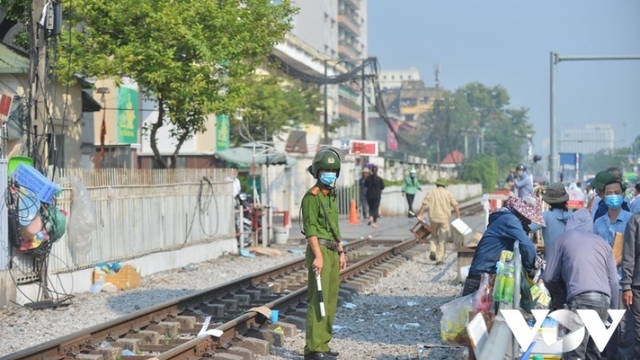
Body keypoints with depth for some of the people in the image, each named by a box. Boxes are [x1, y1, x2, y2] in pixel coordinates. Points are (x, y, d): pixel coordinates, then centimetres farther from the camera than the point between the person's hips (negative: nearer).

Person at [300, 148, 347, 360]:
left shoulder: (332, 196, 17)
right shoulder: (312, 197, -10)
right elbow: (310, 228, -18)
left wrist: (341, 252, 20)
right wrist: (318, 256, -25)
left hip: (332, 252, 9)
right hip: (319, 250, -9)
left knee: (330, 300, 11)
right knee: (318, 300, -10)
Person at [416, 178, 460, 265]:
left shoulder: (431, 192, 5)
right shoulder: (448, 193, 4)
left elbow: (424, 204, -4)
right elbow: (455, 206, -3)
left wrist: (420, 215, -3)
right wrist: (458, 218, 0)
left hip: (433, 218, 1)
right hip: (444, 219, -1)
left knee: (434, 236, 22)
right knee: (442, 240, 5)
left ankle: (432, 251, -1)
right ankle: (439, 259, 2)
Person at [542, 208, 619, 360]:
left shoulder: (564, 238, 16)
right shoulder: (602, 242, 25)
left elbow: (549, 277, 16)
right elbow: (613, 281, 19)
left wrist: (559, 299, 32)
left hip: (581, 298, -5)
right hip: (604, 299, 5)